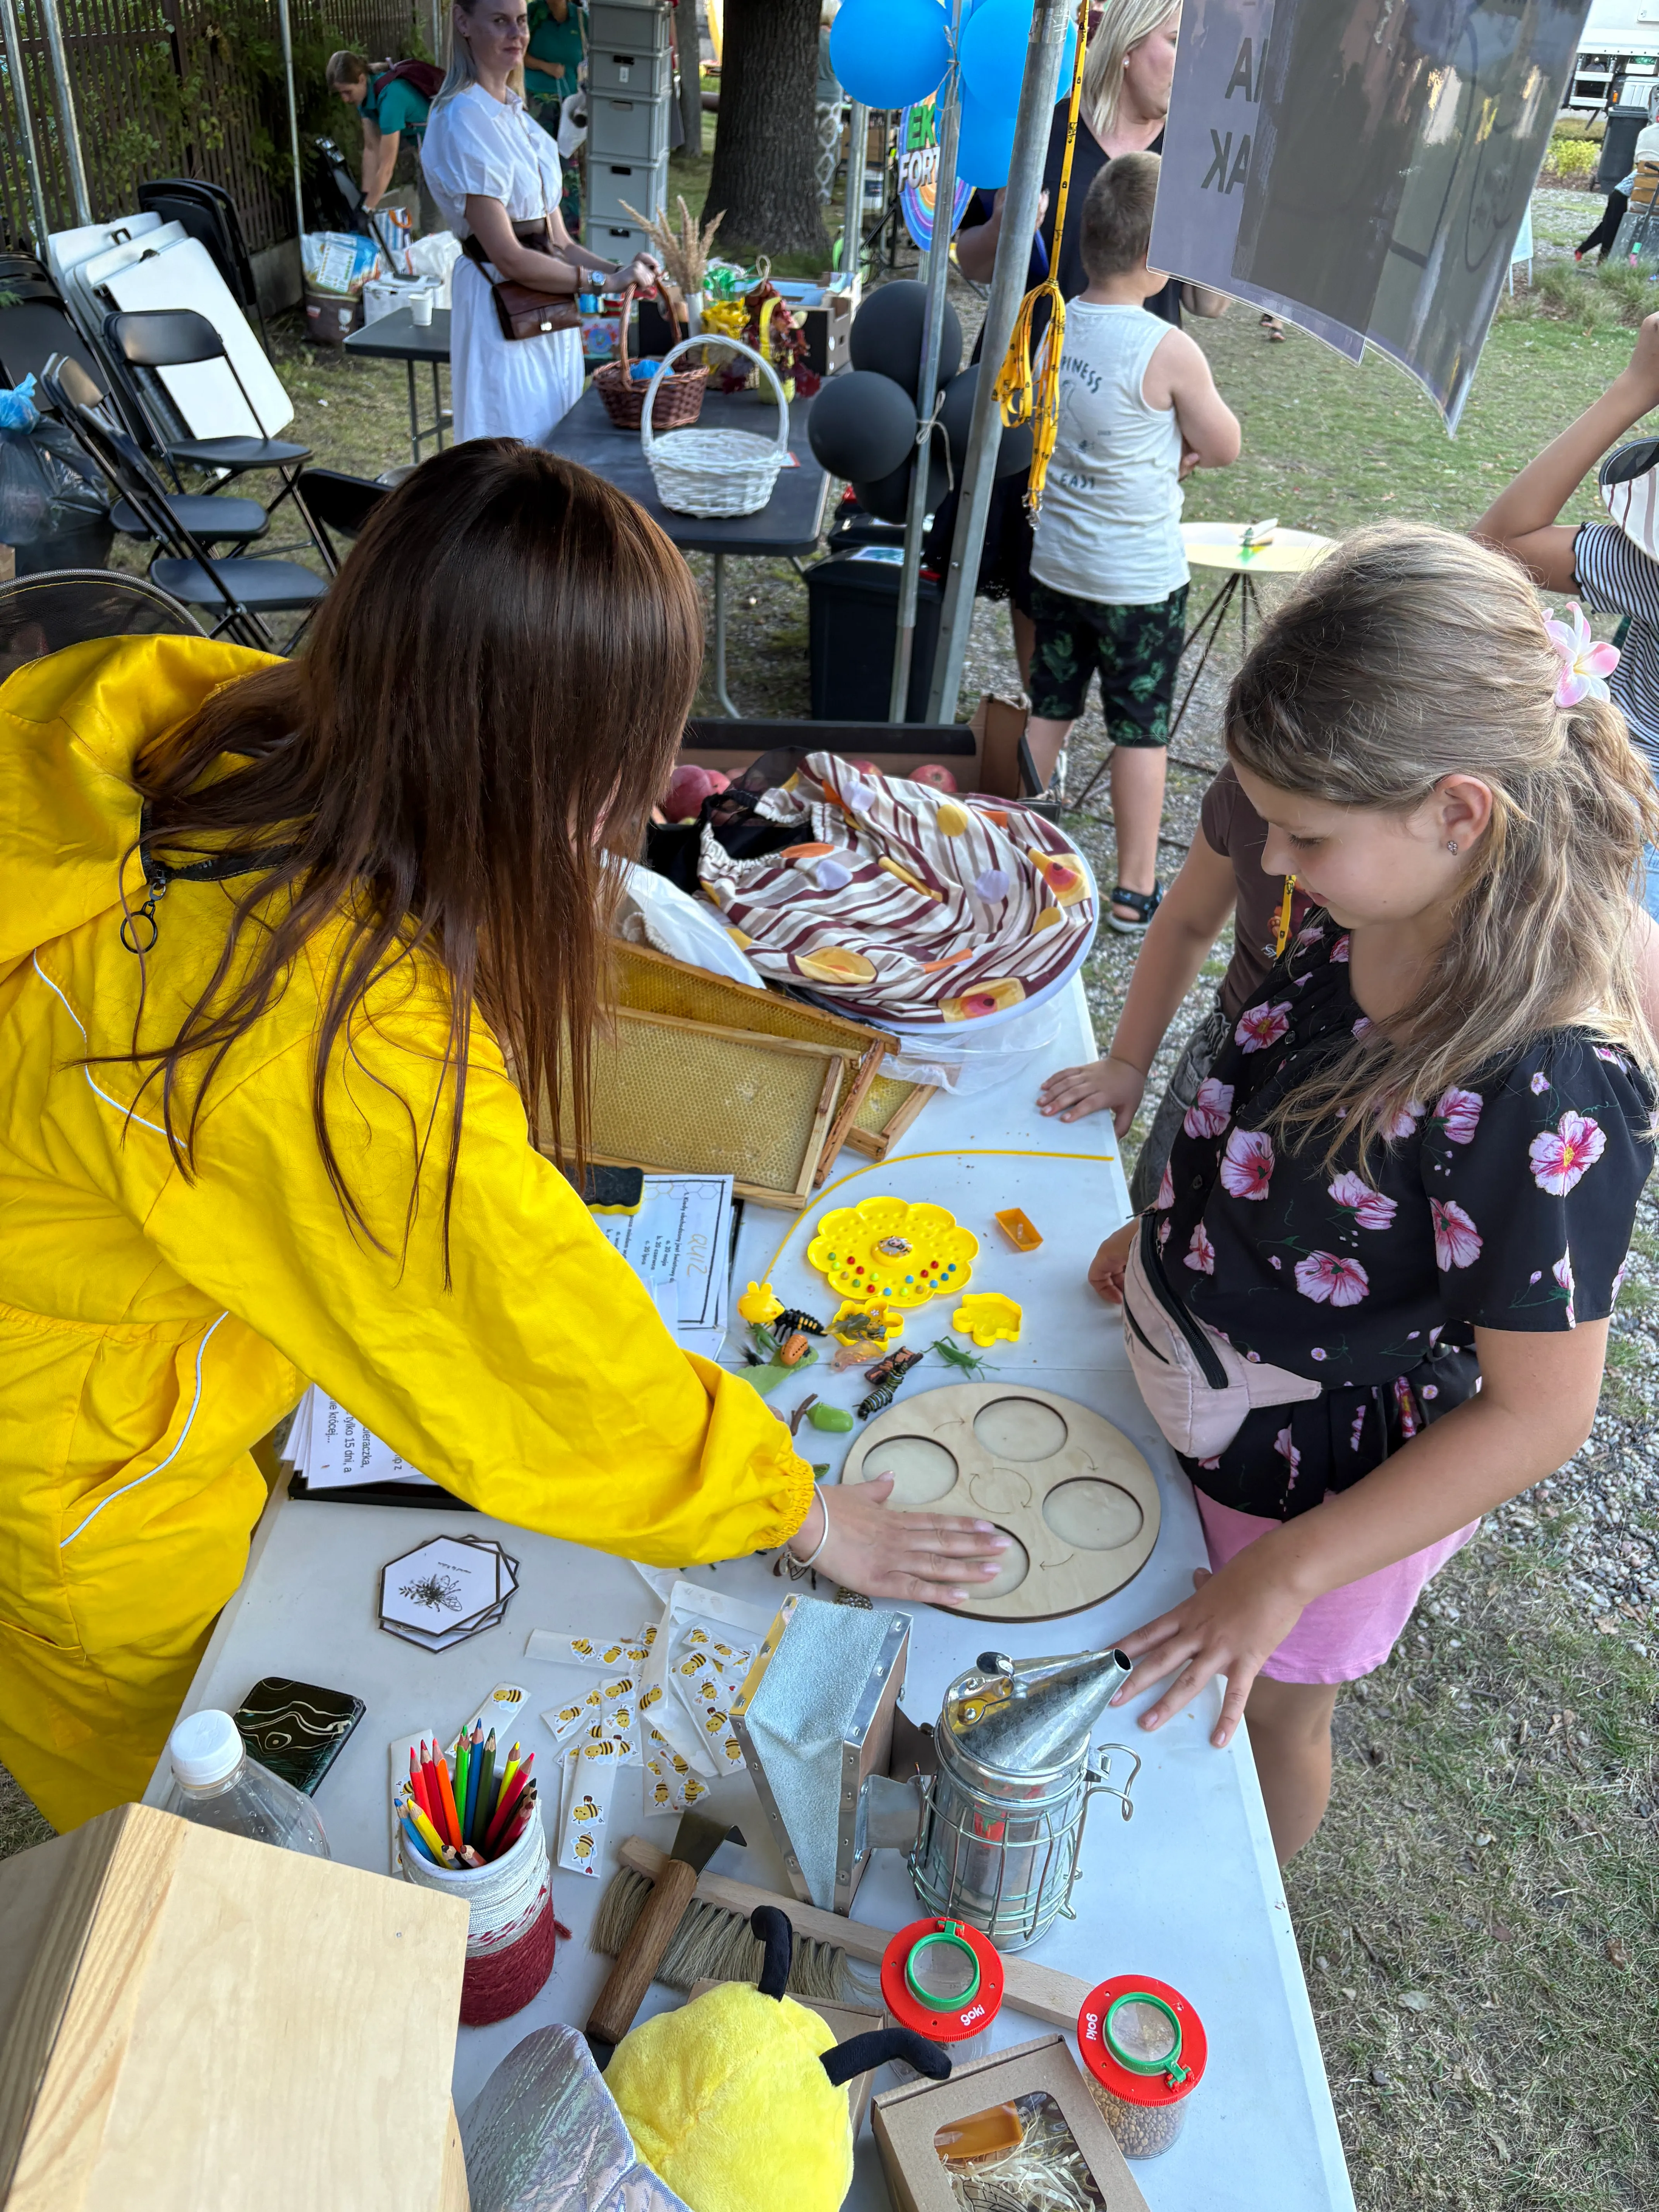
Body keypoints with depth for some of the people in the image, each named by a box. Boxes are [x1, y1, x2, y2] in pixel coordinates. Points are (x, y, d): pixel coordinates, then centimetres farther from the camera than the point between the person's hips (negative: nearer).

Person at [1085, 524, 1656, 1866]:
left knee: (1268, 1713, 23)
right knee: (1184, 1686, 29)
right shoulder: (1370, 917, -14)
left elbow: (1538, 1415, -27)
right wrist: (1176, 1229, 10)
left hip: (1329, 1482, -6)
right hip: (1210, 1390, 6)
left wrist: (1287, 1574, -23)